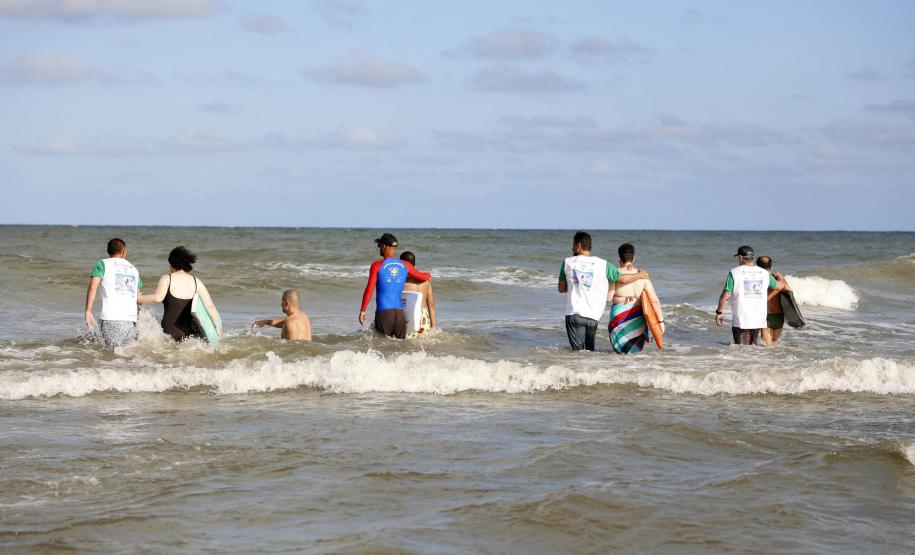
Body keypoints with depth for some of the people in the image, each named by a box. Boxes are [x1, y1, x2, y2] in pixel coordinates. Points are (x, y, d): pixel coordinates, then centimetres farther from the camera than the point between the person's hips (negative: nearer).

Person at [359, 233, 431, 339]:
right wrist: (428, 276, 42)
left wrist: (362, 310, 0)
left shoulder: (377, 266, -4)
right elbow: (424, 277, 17)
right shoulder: (405, 266, 7)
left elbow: (369, 290, -7)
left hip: (383, 312, -3)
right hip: (400, 312, 3)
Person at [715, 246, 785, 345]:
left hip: (740, 320, -4)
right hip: (759, 319, 4)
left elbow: (725, 296, -10)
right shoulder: (764, 273, 5)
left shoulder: (734, 273, -8)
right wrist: (782, 281, 44)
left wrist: (719, 312, 2)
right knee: (754, 345, 18)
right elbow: (779, 286, 21)